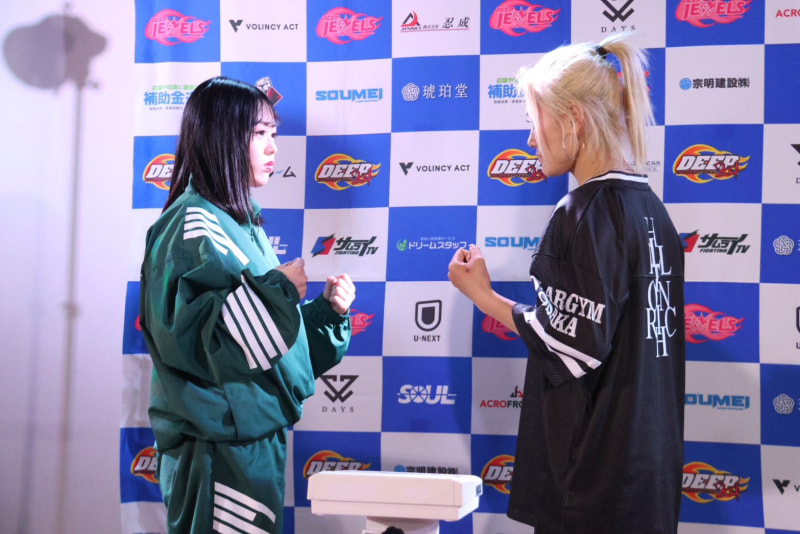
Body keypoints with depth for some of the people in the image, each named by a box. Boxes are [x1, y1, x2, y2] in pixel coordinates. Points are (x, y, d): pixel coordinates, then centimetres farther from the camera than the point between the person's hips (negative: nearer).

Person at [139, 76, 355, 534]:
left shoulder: (240, 223, 15)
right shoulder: (194, 226, -13)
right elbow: (187, 334, -25)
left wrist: (328, 308, 2)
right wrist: (279, 287, -24)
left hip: (257, 434, 9)